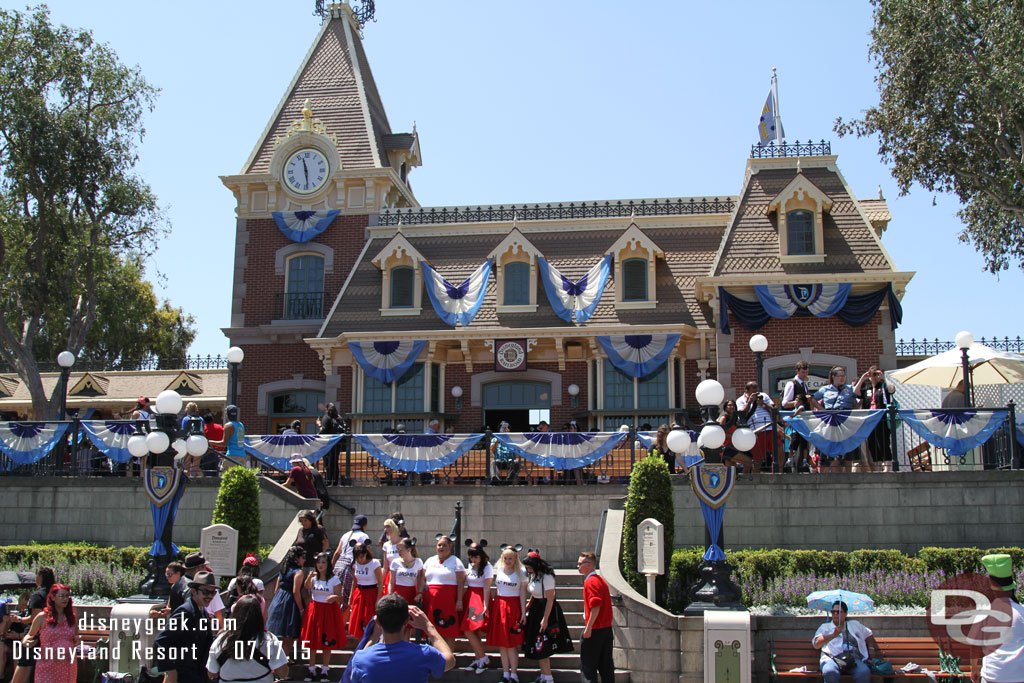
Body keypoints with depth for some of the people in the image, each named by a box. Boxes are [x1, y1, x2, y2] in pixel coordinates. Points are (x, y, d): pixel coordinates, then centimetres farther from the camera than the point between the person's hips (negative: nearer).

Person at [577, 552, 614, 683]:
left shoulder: (590, 581, -16)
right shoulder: (600, 580, 14)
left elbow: (595, 606, -25)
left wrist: (588, 627, -22)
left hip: (595, 629, -9)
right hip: (607, 628, 9)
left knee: (588, 665, -2)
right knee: (606, 664, 13)